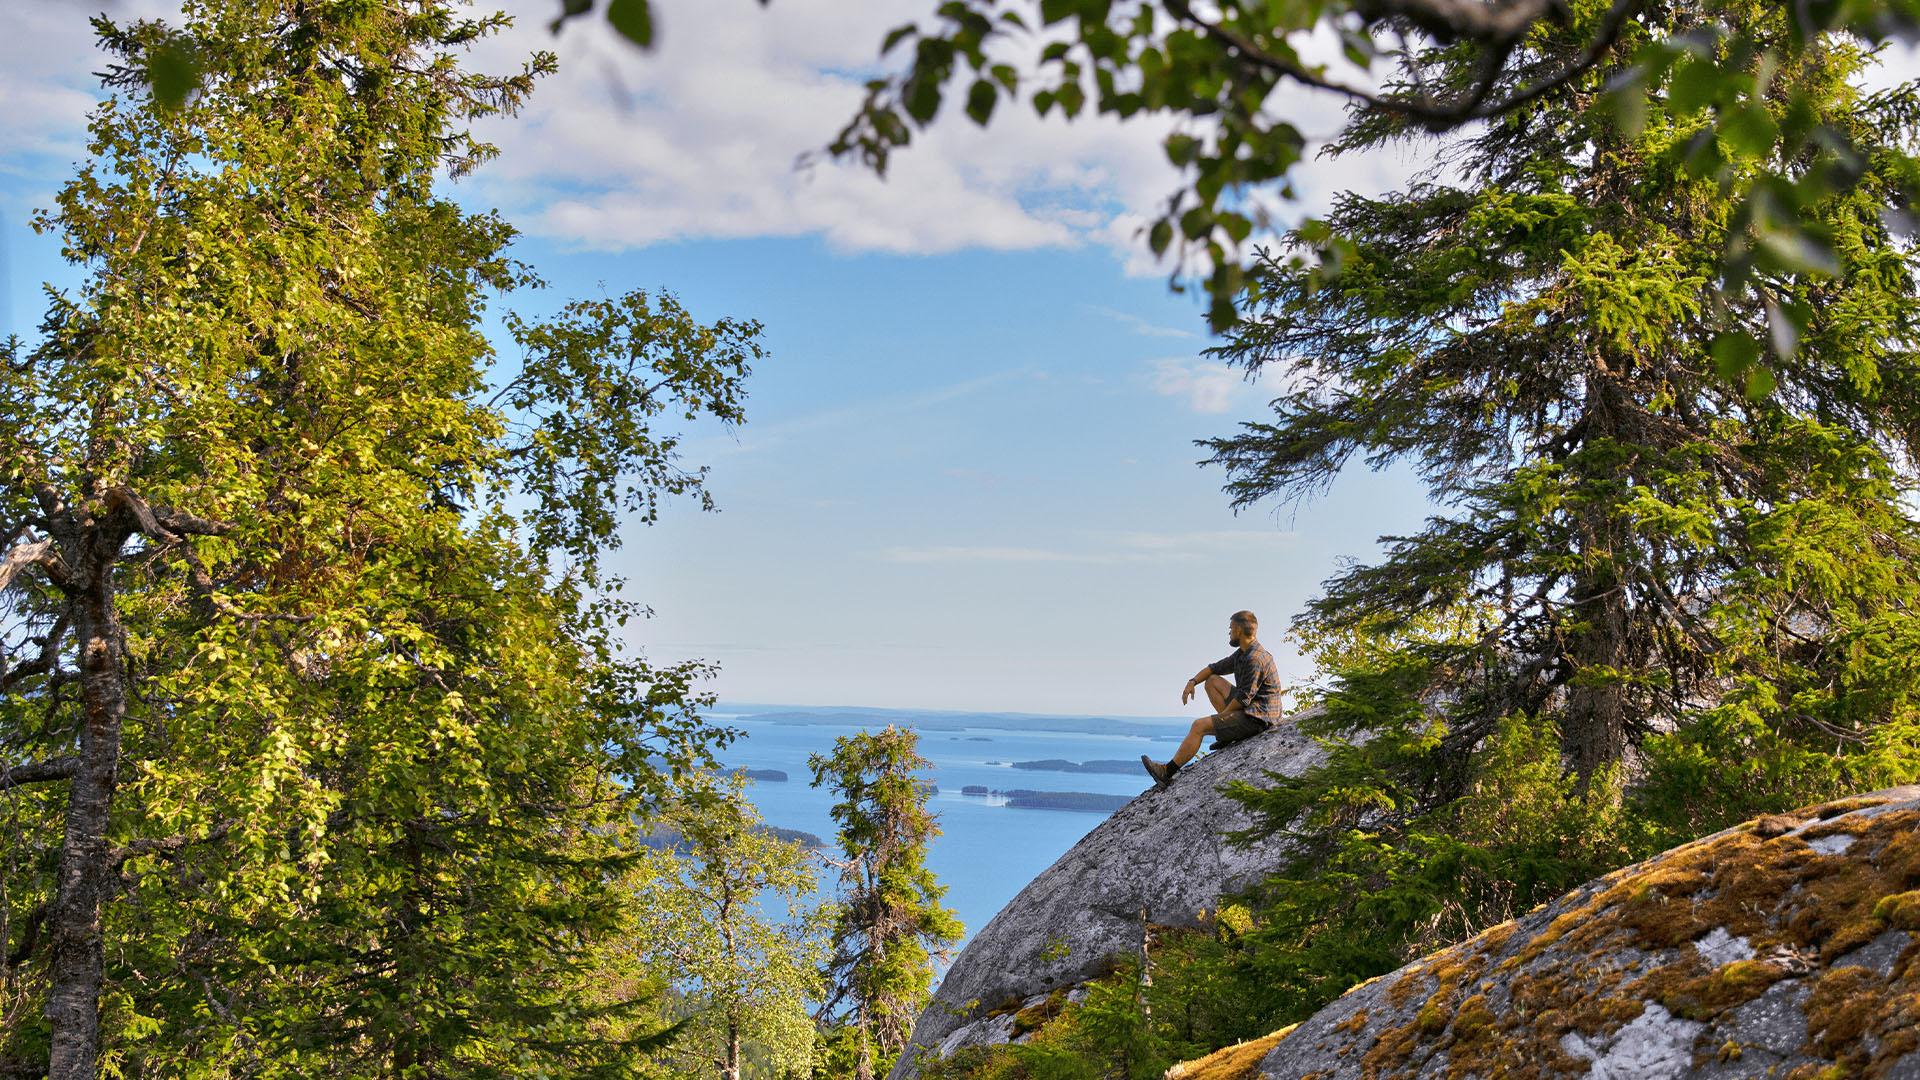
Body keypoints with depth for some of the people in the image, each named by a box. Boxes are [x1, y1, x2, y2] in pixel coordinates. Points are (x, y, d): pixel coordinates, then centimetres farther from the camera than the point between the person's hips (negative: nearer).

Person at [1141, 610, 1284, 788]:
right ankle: (1230, 731, 9)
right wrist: (1192, 682, 4)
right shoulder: (1242, 653, 10)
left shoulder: (1255, 659, -22)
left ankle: (1167, 773, -6)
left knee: (1199, 726, -14)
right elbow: (1215, 668, 20)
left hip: (1257, 717, -10)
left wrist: (1222, 715, -11)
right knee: (1212, 681, 17)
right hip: (1250, 708, 10)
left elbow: (1244, 698, -22)